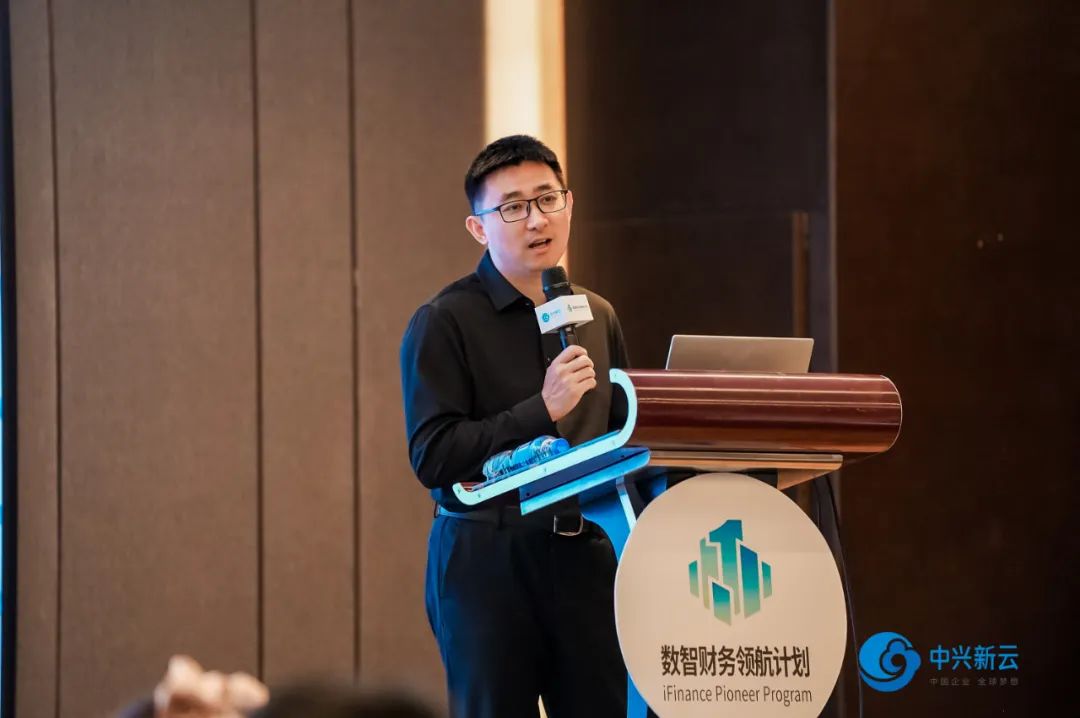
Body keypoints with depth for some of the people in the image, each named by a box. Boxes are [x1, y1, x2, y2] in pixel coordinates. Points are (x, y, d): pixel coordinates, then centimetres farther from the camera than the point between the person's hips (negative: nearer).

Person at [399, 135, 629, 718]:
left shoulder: (597, 317, 14)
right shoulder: (444, 323, -5)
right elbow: (431, 456, -14)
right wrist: (542, 410, -18)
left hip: (583, 554, 5)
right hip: (487, 556, -5)